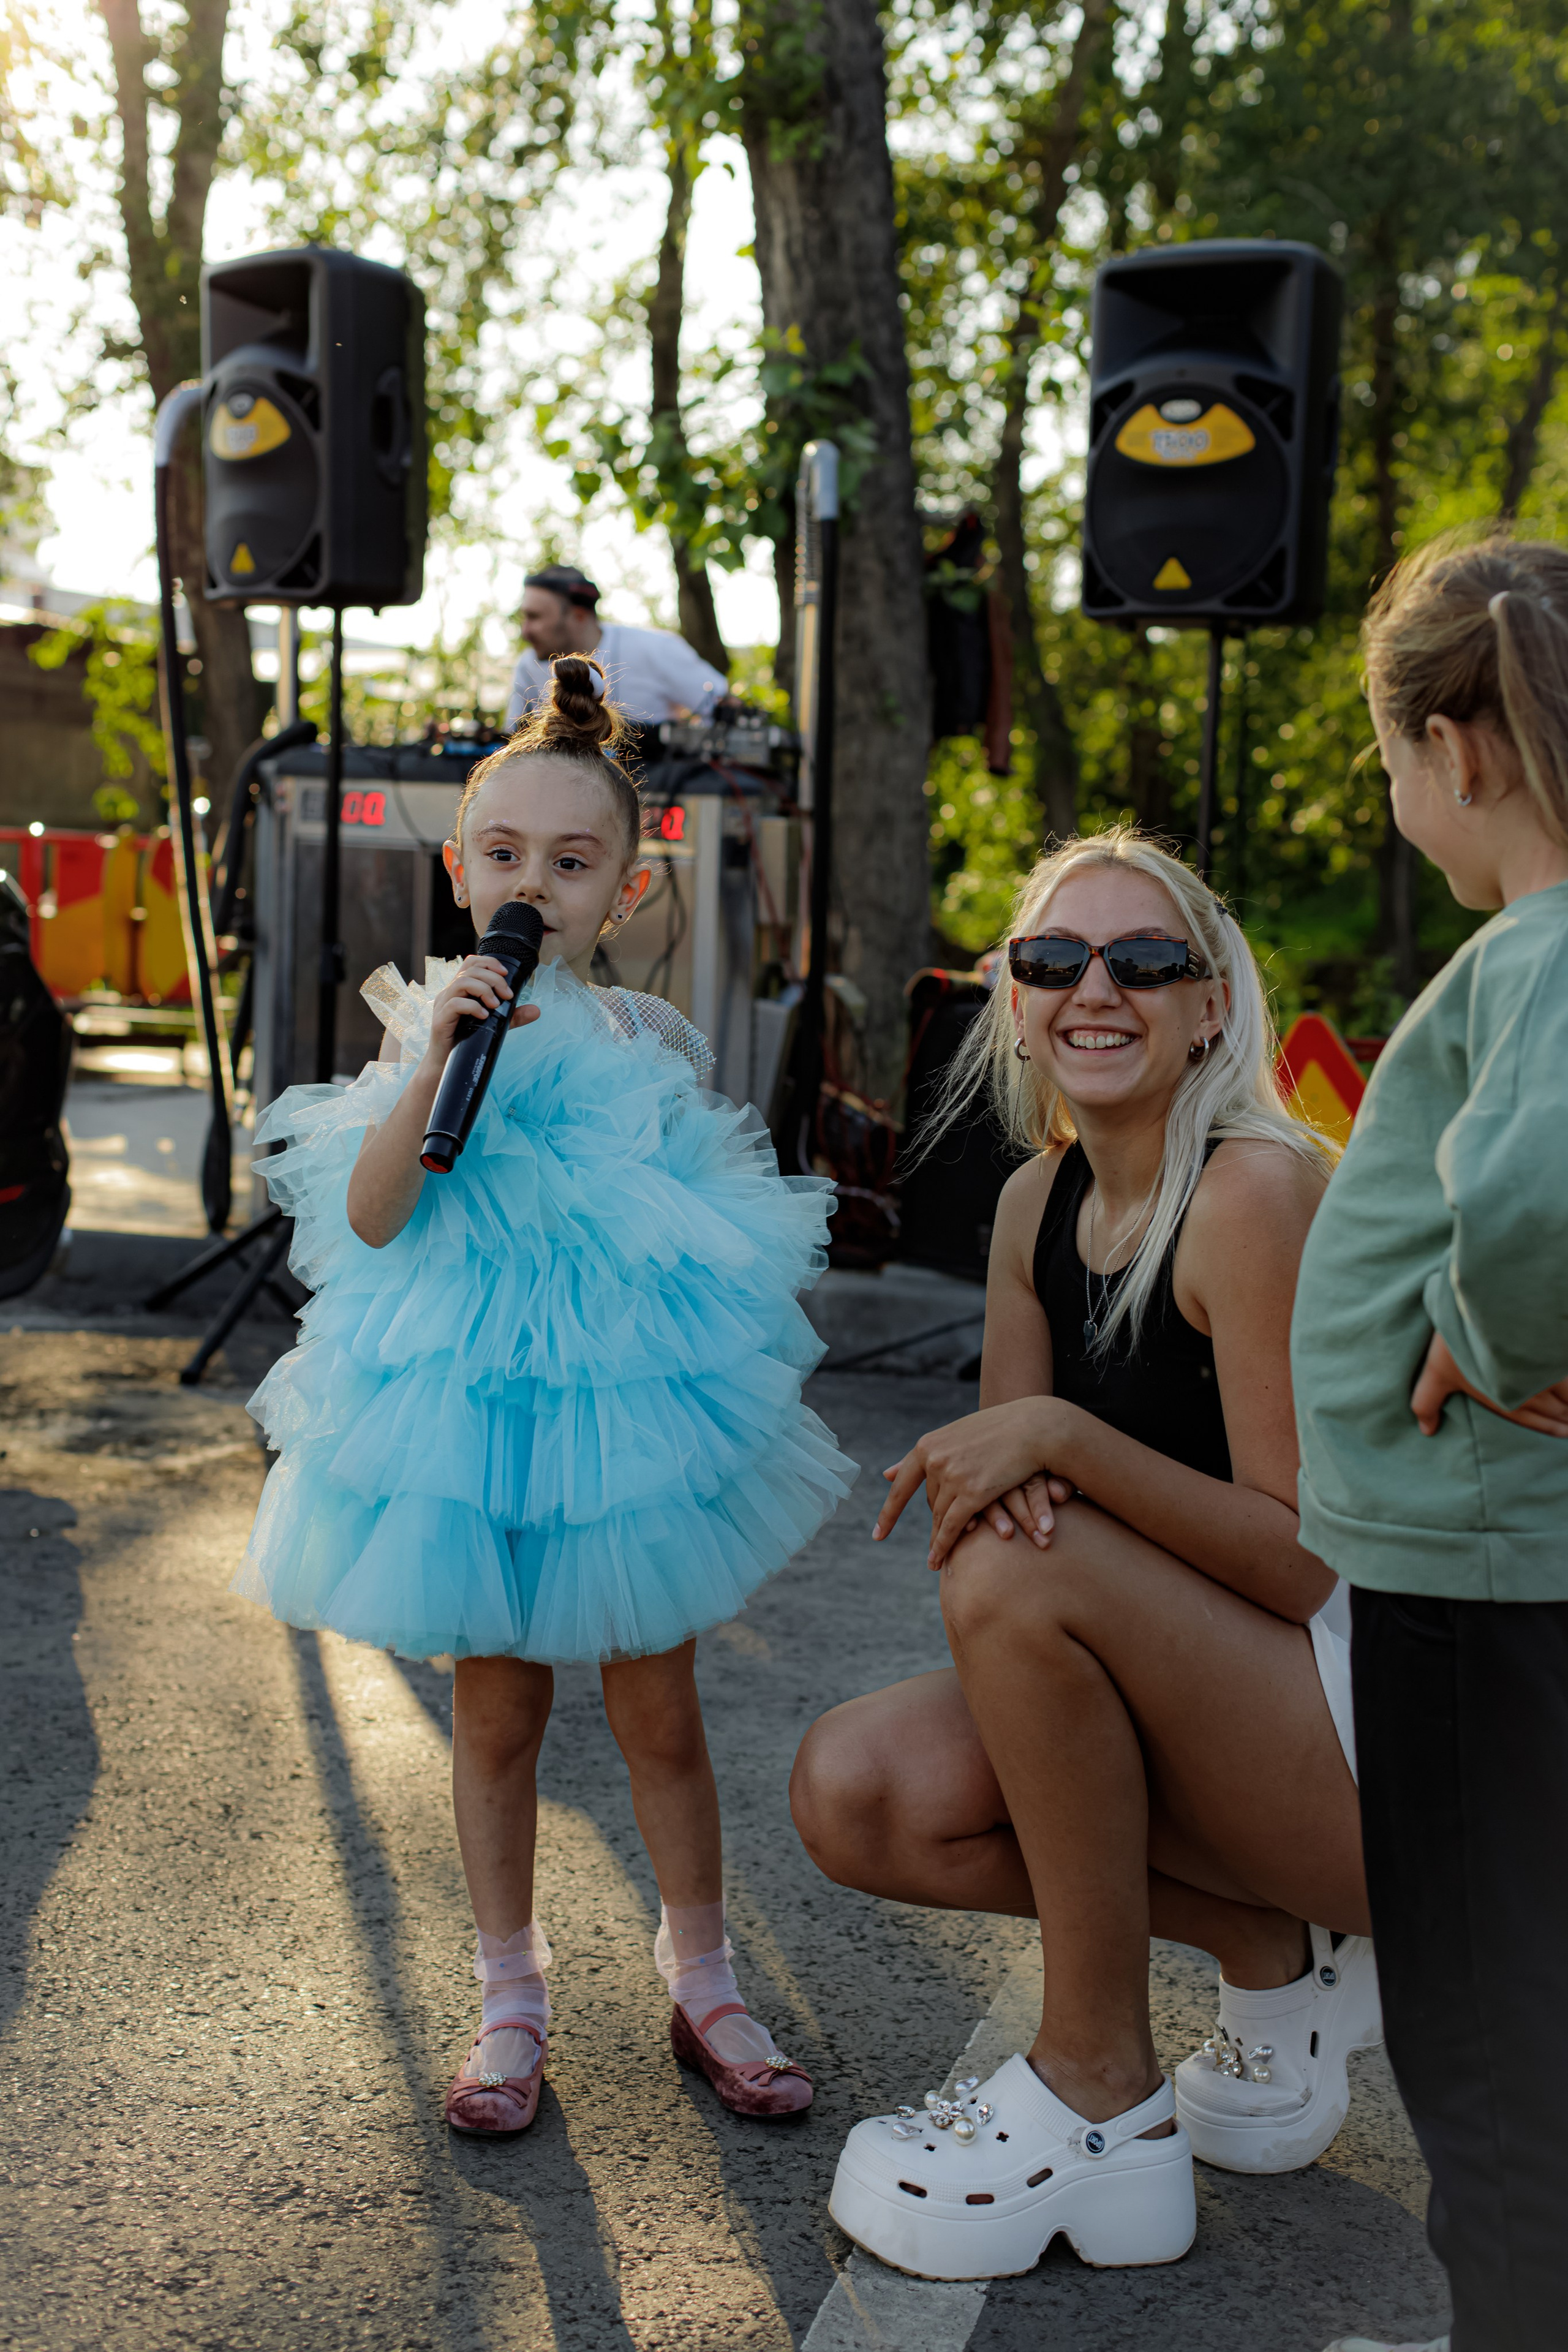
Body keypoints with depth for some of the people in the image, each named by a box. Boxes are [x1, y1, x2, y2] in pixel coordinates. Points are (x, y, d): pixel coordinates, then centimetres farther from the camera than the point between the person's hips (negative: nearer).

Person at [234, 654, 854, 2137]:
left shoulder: (650, 1040, 0)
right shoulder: (429, 1024, -3)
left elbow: (716, 1239, 9)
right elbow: (370, 1216, -15)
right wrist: (438, 1058, -24)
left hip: (628, 1402, 1)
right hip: (467, 1406, 0)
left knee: (659, 1716, 10)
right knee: (495, 1710, 11)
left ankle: (700, 1978, 29)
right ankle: (511, 1997, 29)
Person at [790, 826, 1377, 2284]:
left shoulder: (1257, 1190, -18)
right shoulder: (1040, 1201, 4)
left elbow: (1304, 1556, -21)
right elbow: (1001, 1473, 5)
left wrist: (1061, 1436, -29)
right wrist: (998, 1474, -18)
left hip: (1370, 1726, -7)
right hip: (1209, 1712, 7)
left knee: (1025, 1569, -28)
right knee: (856, 1795, -11)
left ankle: (1103, 2098, -11)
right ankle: (1272, 1955, 7)